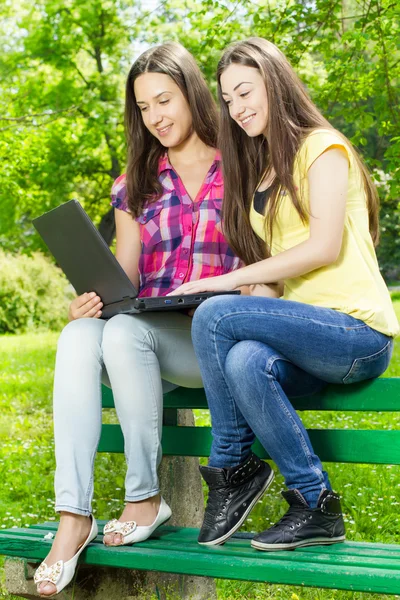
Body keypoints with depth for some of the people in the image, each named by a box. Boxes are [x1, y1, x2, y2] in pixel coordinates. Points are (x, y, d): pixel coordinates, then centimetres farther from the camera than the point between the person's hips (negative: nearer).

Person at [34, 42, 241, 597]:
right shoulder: (136, 183, 19)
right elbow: (120, 277, 12)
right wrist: (95, 298, -10)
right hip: (141, 328, 4)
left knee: (125, 332, -35)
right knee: (79, 337, -31)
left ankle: (145, 498, -21)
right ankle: (74, 516, -36)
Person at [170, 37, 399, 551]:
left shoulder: (320, 147, 0)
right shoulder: (256, 172, 25)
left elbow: (325, 247, -13)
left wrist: (233, 279, -13)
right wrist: (261, 288, -3)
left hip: (357, 331, -6)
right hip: (303, 333, 6)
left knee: (214, 316, -26)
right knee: (246, 360, -29)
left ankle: (230, 472, -9)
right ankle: (316, 505, -19)